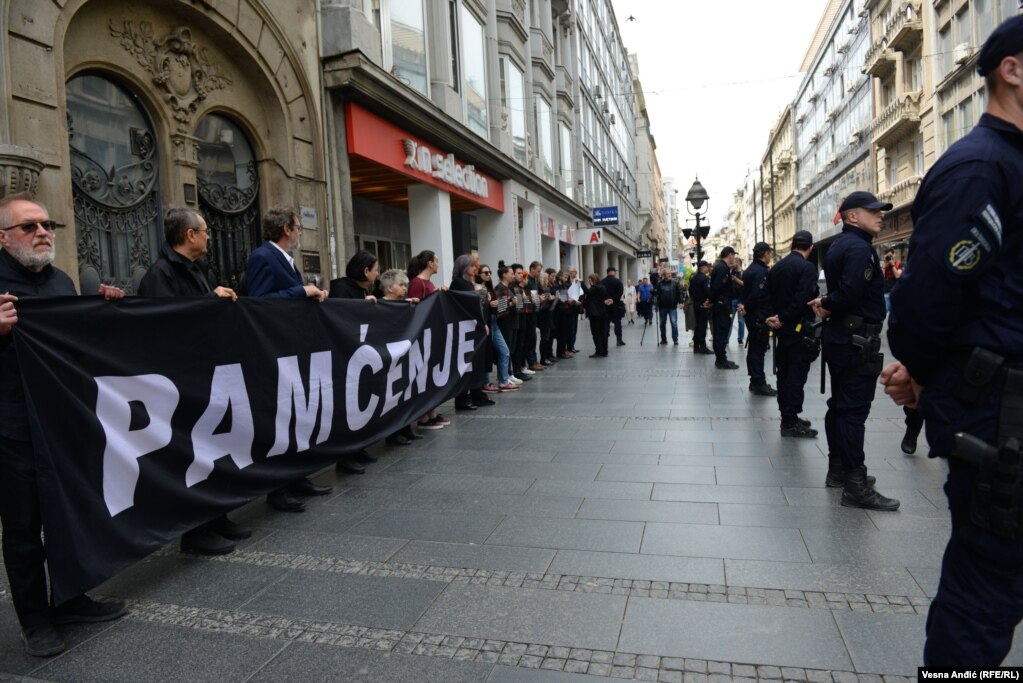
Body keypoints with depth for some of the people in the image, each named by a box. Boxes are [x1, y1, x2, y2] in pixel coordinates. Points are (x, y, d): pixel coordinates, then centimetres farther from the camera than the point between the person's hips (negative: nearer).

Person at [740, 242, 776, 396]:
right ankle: (759, 384, -1)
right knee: (759, 349, -5)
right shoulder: (762, 272, -18)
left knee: (754, 348, 14)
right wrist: (746, 308, -11)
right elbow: (757, 295, -24)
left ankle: (755, 382, 23)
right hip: (760, 316, -10)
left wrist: (744, 306, 0)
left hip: (752, 315, 10)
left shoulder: (750, 269, 13)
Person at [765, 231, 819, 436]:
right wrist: (782, 318, -15)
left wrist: (774, 317, -2)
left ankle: (788, 417, 21)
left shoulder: (776, 267, 10)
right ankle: (791, 423, -2)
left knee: (784, 373, 12)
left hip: (782, 329, 8)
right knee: (796, 375, -4)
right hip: (800, 329, -7)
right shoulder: (807, 267, -13)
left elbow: (769, 296, 8)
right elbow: (802, 299, -22)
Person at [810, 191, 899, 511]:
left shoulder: (839, 246, 16)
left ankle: (838, 469, 27)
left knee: (840, 405, 16)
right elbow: (850, 292, -28)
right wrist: (830, 306, -10)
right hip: (857, 340, -11)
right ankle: (856, 487, -5)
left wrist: (826, 304, -5)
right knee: (854, 410, -9)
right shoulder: (859, 248, -16)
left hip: (840, 337, 11)